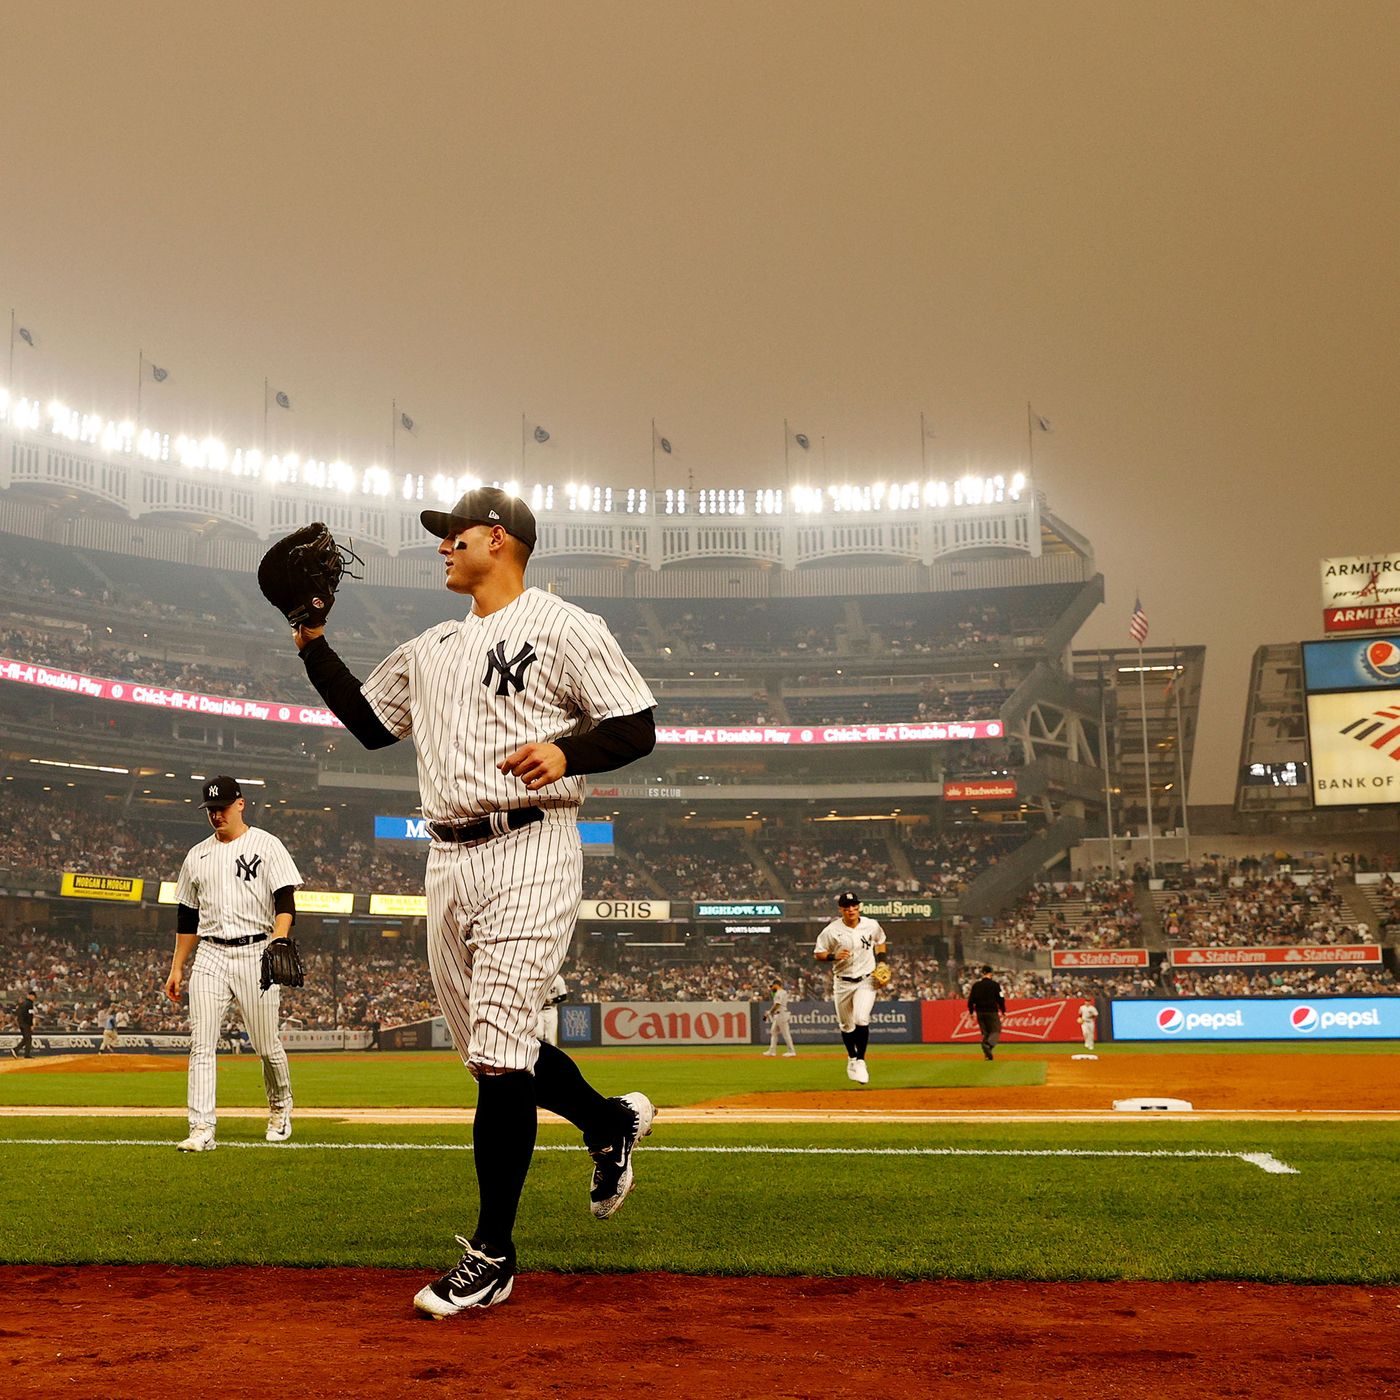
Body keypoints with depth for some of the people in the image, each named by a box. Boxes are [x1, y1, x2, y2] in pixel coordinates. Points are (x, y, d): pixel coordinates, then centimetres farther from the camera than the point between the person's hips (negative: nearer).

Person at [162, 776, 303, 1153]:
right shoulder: (198, 855, 14)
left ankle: (280, 1107, 28)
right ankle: (202, 1130, -9)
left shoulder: (266, 845, 1)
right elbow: (187, 917, 19)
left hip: (255, 953, -4)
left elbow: (285, 902, -7)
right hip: (209, 955, 4)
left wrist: (277, 944, -23)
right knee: (202, 1045, -7)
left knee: (266, 1044, 1)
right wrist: (177, 967, 16)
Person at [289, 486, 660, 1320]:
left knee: (499, 1054, -11)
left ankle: (493, 1256, -2)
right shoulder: (431, 649, 21)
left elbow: (638, 727, -6)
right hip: (449, 859, 8)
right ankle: (610, 1121, 37)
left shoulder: (564, 627, -1)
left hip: (529, 852, -8)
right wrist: (313, 643, 19)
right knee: (490, 1048, 11)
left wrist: (565, 751, -23)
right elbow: (369, 721, 27)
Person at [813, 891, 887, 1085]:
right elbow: (818, 954, -3)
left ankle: (861, 1061, -8)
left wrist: (881, 962, 2)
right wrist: (834, 956, -21)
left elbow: (880, 942, 17)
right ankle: (852, 1058, 36)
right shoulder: (831, 931, -9)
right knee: (846, 1026, 11)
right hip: (842, 983, 1)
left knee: (861, 1019, -21)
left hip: (866, 981, 0)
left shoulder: (871, 926, -3)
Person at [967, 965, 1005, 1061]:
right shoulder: (995, 985, -6)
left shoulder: (975, 985, 4)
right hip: (992, 1012, -4)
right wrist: (1003, 1011, 6)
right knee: (996, 1030, 2)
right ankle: (989, 1045, -25)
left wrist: (971, 1011, 13)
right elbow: (1000, 999, -5)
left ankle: (987, 1053, 6)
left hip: (980, 1012, 4)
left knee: (985, 1032, 14)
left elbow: (971, 999, 4)